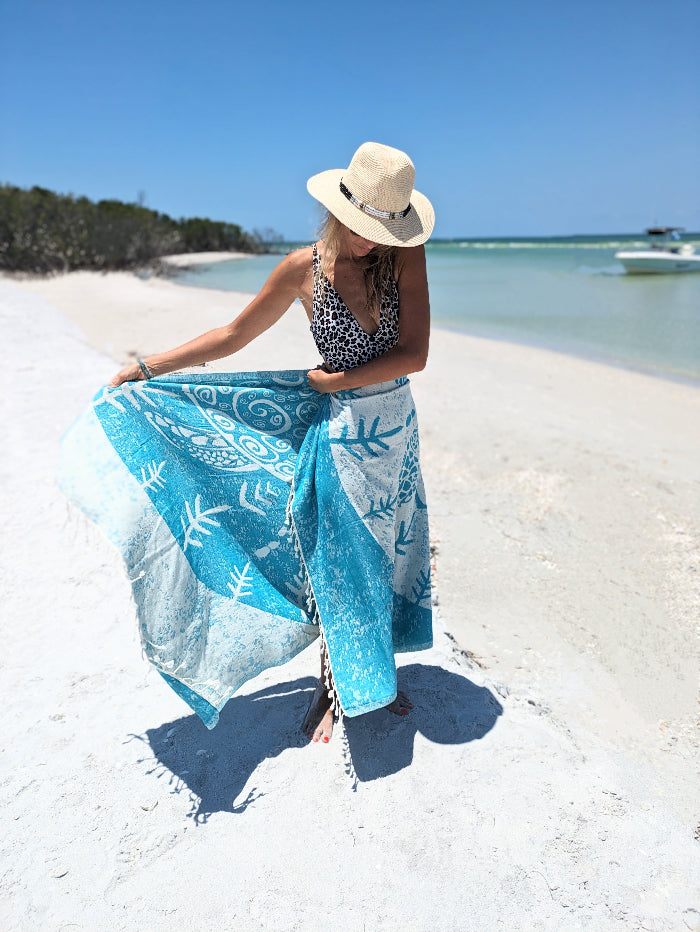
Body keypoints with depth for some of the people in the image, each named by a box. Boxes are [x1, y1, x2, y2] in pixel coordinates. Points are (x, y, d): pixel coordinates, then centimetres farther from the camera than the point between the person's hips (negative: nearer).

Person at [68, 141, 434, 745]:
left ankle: (377, 677, 33)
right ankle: (334, 685, 26)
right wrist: (149, 367, 0)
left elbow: (414, 355, -13)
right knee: (343, 559, 4)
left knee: (387, 551, 13)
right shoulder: (304, 269, -7)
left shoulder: (405, 254, -6)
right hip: (343, 430, -2)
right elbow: (235, 335, 2)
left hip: (398, 424, 3)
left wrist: (335, 380, -13)